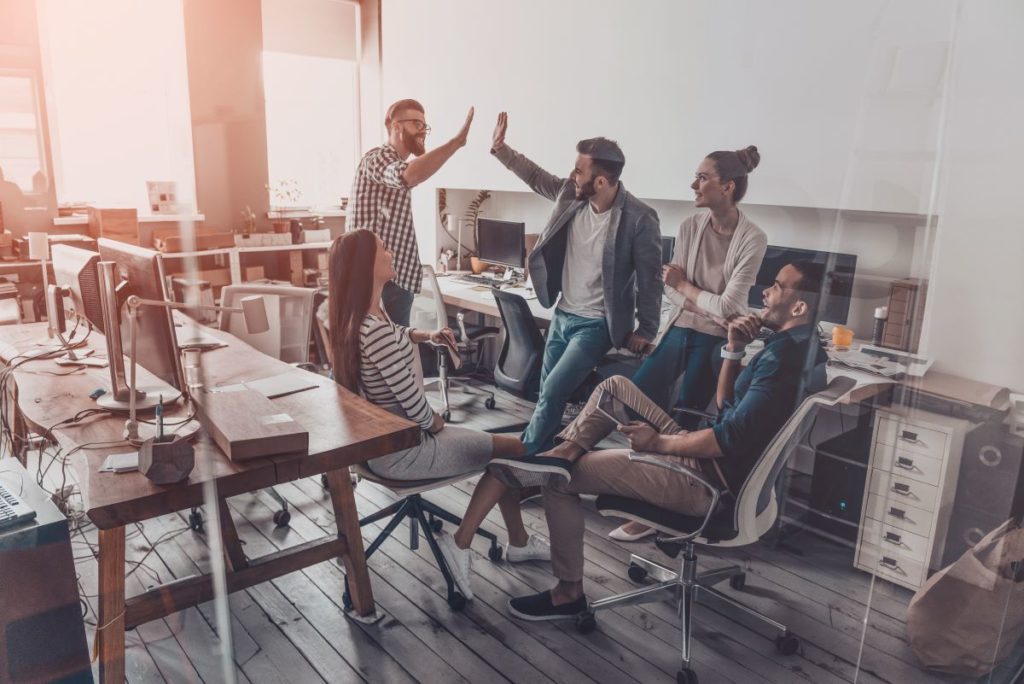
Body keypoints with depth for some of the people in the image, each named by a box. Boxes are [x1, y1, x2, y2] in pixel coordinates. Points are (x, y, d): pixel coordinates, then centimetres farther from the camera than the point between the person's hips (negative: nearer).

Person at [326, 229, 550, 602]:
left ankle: (518, 541, 31)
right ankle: (460, 543, 7)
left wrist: (426, 335, 7)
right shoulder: (377, 333, -31)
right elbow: (416, 408, -27)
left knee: (501, 449, 18)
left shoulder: (354, 316, 0)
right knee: (516, 450, 2)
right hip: (401, 451, -10)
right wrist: (437, 422, -6)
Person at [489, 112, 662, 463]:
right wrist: (500, 148, 8)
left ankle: (524, 457, 8)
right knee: (548, 395, 14)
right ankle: (538, 456, 31)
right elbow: (535, 176, 15)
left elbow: (649, 279, -13)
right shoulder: (570, 195, -4)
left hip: (597, 324, -6)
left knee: (552, 392, -10)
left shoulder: (639, 219, -20)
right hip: (561, 315, 6)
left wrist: (646, 331, -8)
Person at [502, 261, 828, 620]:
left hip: (708, 479, -10)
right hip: (709, 457, 10)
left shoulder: (784, 358, -24)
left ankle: (568, 593, 10)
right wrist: (734, 349, 0)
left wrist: (658, 443, -14)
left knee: (559, 479, -5)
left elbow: (729, 440, -28)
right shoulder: (796, 344, 8)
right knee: (614, 386, 11)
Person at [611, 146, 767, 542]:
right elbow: (670, 289, -1)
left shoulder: (753, 239, -14)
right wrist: (708, 309, -16)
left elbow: (727, 307, -16)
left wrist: (684, 285, -4)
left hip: (716, 341, -5)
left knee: (683, 420, 0)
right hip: (681, 329, 5)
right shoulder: (690, 227, 1)